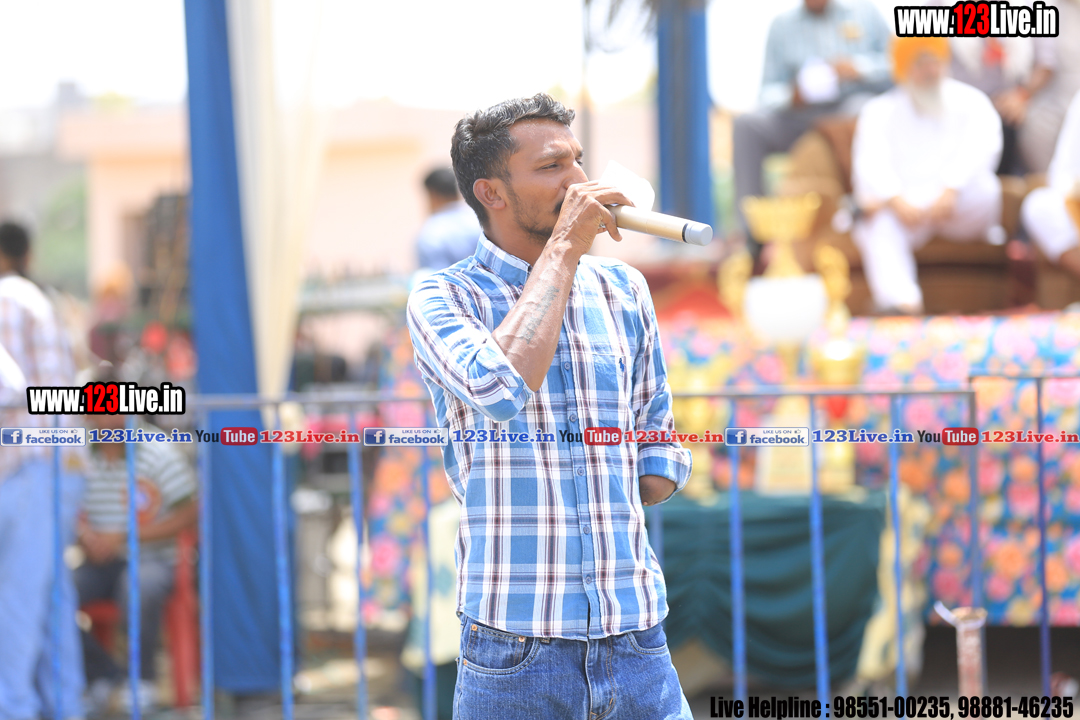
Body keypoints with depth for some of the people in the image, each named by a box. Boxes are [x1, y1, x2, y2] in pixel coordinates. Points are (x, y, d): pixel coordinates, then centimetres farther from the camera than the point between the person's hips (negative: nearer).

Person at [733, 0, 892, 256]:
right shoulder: (783, 25, 15)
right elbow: (768, 92, 10)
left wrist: (859, 69, -11)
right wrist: (790, 97, -12)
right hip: (799, 115, 2)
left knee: (860, 109, -38)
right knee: (746, 125, -25)